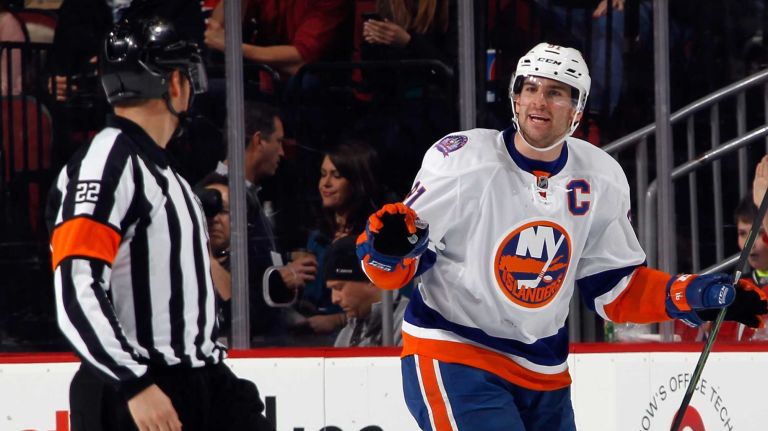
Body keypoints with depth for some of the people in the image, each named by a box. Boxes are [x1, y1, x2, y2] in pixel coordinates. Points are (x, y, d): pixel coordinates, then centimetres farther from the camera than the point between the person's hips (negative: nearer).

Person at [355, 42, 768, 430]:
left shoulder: (601, 181, 1)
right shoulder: (463, 161, -15)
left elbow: (615, 288, 11)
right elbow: (391, 270, -13)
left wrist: (698, 296, -2)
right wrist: (387, 246, -37)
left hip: (544, 374, 7)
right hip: (452, 358, -6)